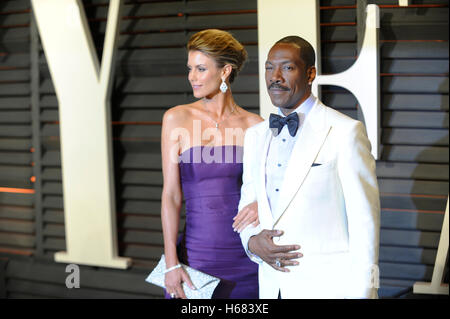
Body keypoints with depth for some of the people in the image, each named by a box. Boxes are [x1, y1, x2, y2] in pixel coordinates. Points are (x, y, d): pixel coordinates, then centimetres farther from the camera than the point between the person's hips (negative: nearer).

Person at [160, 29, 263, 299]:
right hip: (197, 254, -1)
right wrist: (171, 263, -8)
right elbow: (171, 195, -1)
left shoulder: (254, 125, 2)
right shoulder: (177, 119, 1)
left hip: (246, 257, 1)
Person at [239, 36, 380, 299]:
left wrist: (361, 293, -14)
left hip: (327, 287, -5)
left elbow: (364, 221, -11)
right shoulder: (255, 136, 10)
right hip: (272, 285, 5)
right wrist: (252, 242, -4)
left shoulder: (346, 132, -9)